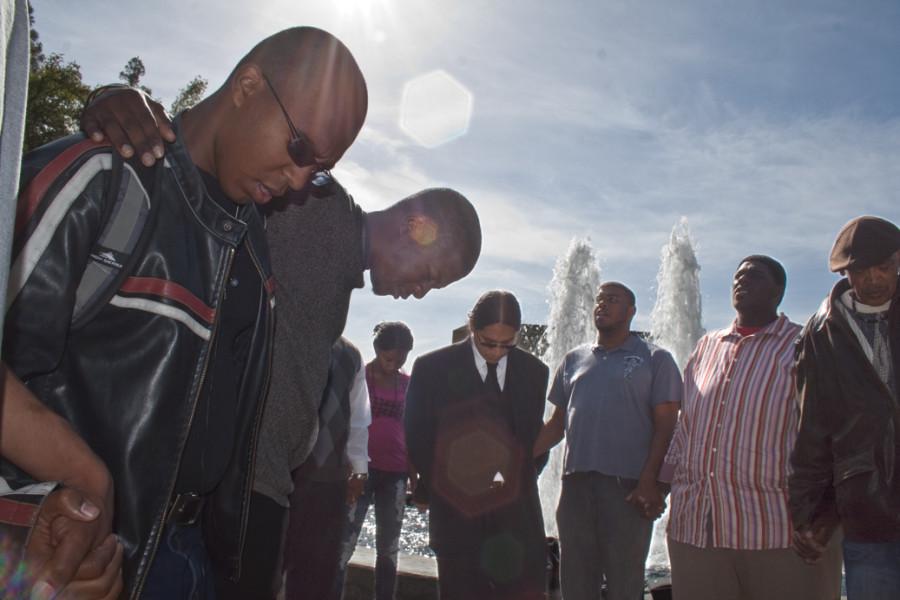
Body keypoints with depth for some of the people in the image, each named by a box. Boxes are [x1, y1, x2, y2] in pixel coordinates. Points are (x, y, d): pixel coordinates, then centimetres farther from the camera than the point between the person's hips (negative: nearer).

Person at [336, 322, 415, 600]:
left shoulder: (406, 383, 9)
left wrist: (415, 478, 12)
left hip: (395, 474, 4)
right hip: (360, 472, -4)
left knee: (389, 548, 10)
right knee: (343, 546, -8)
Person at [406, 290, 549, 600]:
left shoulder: (534, 371, 3)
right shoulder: (432, 368, -3)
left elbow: (533, 435, 13)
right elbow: (417, 437, 4)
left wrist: (520, 481, 4)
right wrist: (430, 490, 3)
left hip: (516, 513, 2)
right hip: (455, 511, -1)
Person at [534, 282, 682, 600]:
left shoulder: (654, 359, 3)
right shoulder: (574, 359, 14)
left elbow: (665, 425, -4)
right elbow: (558, 421, 15)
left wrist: (650, 481, -14)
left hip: (628, 486, -4)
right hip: (575, 482, 4)